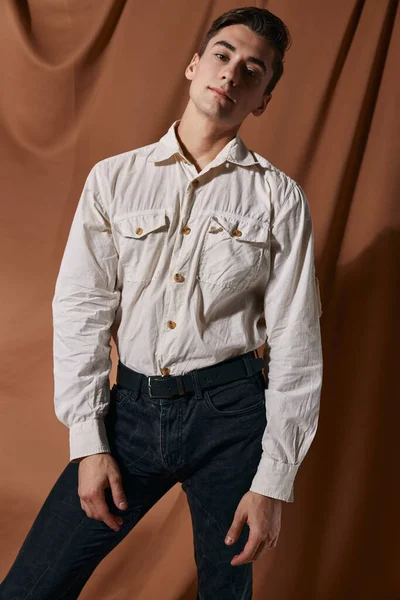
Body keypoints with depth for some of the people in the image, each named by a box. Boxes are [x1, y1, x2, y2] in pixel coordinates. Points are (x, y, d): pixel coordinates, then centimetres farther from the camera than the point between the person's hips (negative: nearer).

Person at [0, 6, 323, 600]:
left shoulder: (280, 198, -1)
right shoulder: (113, 178, 4)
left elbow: (295, 344, -3)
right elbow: (79, 310, 2)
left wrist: (274, 482, -6)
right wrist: (89, 444, -3)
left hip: (230, 412, -1)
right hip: (132, 406, 2)